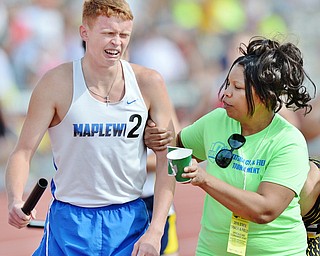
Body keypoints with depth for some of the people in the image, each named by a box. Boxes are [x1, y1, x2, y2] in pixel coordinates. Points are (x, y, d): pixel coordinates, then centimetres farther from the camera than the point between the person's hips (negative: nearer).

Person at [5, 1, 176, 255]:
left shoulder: (148, 83, -4)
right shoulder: (57, 84, -9)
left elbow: (167, 160, -2)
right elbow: (23, 152, -9)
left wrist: (155, 230, -11)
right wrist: (16, 201, -29)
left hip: (130, 223, 2)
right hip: (70, 223, -2)